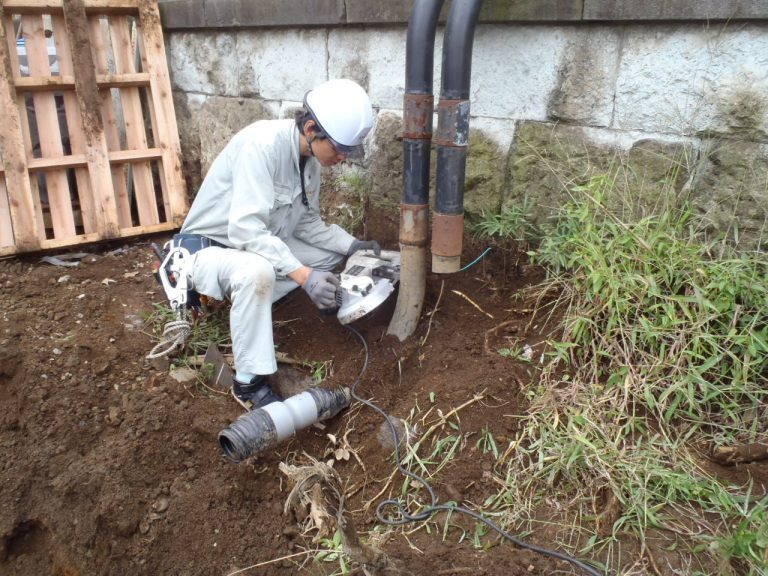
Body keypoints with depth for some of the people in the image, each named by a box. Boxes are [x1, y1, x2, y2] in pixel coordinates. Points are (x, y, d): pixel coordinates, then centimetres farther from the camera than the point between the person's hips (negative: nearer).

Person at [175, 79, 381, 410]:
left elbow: (307, 223, 6)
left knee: (333, 252, 6)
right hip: (207, 248, -8)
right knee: (256, 271, -39)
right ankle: (249, 383, -23)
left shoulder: (309, 156, -2)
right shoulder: (262, 144, -28)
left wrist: (352, 246, -7)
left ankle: (237, 297, 0)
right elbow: (245, 230, -35)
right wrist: (304, 275, -39)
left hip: (259, 245, 9)